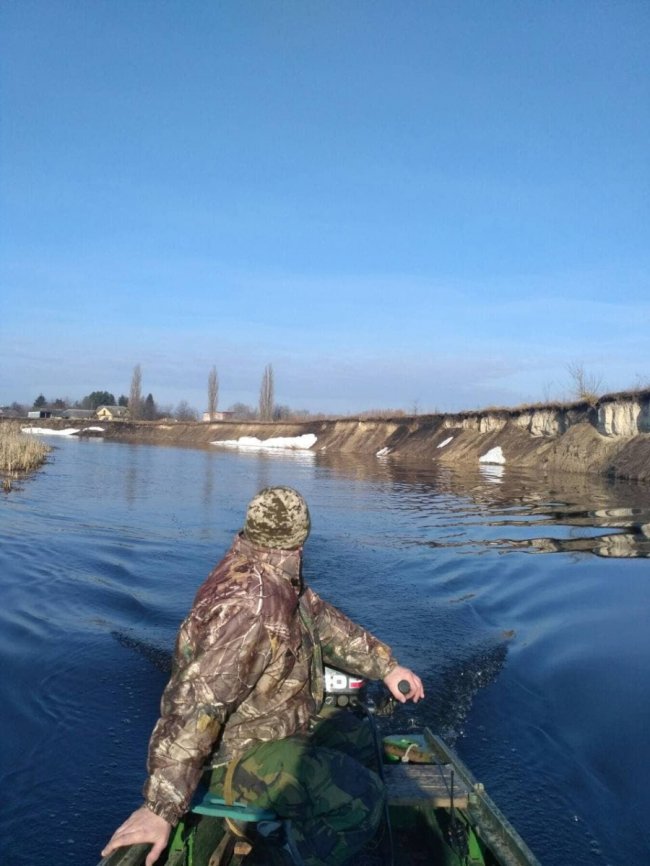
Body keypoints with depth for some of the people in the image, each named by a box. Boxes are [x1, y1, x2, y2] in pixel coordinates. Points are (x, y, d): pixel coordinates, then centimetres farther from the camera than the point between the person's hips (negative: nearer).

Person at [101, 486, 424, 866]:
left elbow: (326, 621, 7)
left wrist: (386, 666, 4)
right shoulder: (248, 609, -35)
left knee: (357, 736, 23)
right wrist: (161, 808, -38)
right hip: (239, 748, -10)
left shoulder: (278, 580, -5)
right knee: (362, 799, -22)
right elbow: (195, 704, -38)